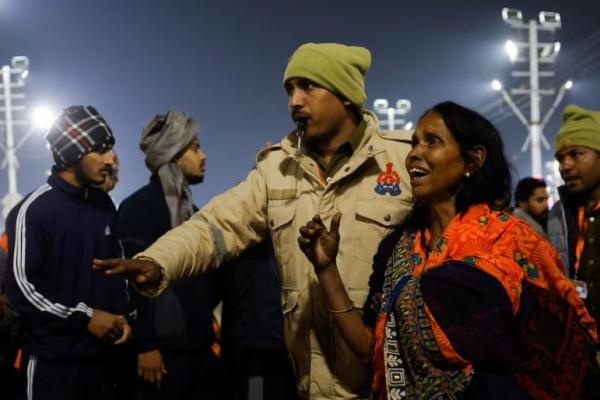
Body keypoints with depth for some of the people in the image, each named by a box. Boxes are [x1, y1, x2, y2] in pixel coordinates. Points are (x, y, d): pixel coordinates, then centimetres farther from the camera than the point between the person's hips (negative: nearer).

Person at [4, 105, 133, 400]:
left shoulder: (104, 205, 9)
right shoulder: (33, 210, -12)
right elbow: (21, 287, -14)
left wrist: (123, 315, 2)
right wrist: (85, 318, -13)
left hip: (104, 353, 6)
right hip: (54, 359, -6)